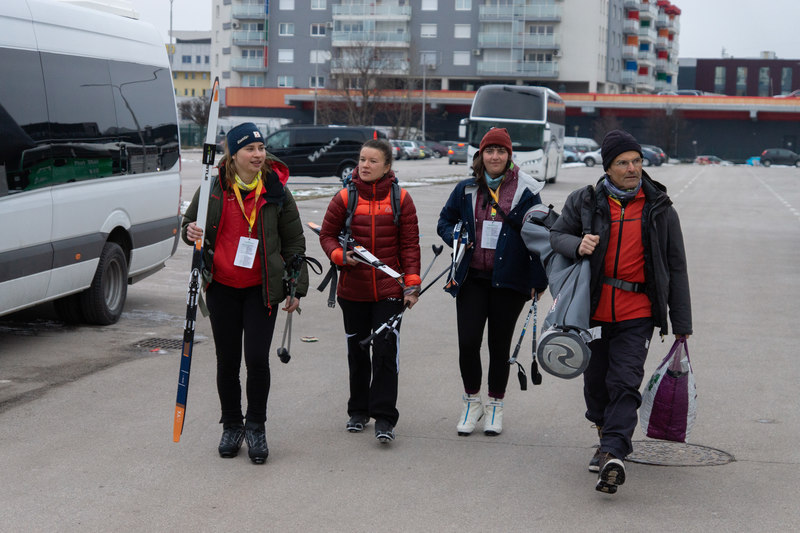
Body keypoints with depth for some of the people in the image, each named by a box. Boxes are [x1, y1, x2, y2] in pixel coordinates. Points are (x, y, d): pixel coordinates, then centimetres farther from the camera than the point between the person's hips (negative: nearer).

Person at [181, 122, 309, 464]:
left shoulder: (276, 192, -1)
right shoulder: (213, 188, 0)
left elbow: (294, 243, 5)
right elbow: (189, 222, 13)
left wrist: (296, 288, 3)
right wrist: (190, 232, -12)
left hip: (261, 289, -1)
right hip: (221, 287, 2)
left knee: (257, 358, -9)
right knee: (227, 361, 8)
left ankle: (256, 427, 9)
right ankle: (231, 426, 25)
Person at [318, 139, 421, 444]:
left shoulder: (400, 199, -1)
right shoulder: (345, 198, 0)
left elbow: (410, 244, 2)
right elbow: (327, 234, 8)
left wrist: (412, 284, -3)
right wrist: (340, 256, -12)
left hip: (389, 291, -2)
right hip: (353, 290, 2)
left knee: (386, 351, -7)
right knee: (357, 351, 12)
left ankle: (384, 418, -2)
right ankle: (358, 411, 26)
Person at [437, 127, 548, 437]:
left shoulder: (525, 192, 0)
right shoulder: (466, 190, 7)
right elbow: (445, 221, 21)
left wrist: (538, 281, -2)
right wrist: (455, 238, -2)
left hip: (508, 281, -2)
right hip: (472, 278, 2)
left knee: (499, 345, 6)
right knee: (468, 342, -6)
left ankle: (495, 406, 23)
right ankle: (472, 401, 15)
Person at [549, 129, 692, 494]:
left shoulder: (659, 208, 4)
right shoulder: (585, 202, 3)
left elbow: (676, 268, 8)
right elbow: (556, 234, 12)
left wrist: (681, 323, 7)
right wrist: (577, 245, -13)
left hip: (637, 315, -2)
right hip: (594, 310, 2)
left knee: (625, 383, -13)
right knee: (595, 382, 10)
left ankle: (612, 454, -20)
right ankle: (610, 440, 32)